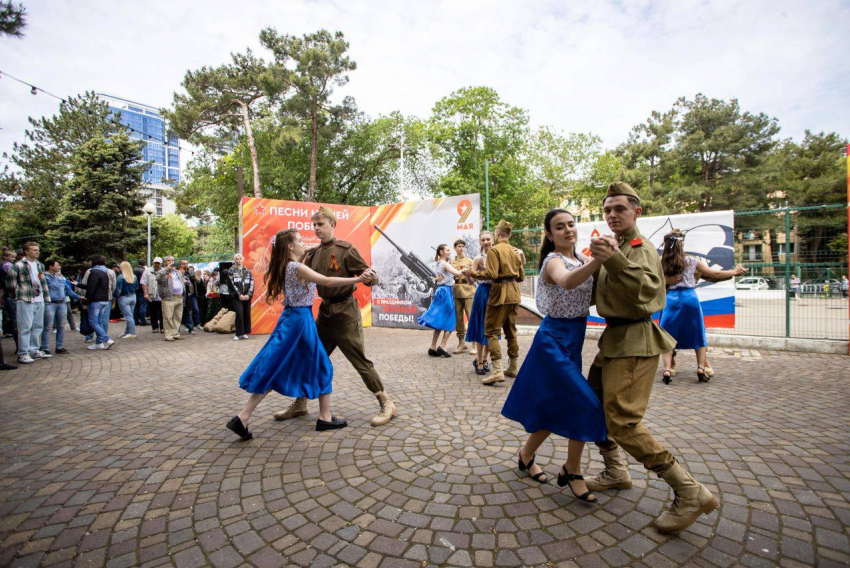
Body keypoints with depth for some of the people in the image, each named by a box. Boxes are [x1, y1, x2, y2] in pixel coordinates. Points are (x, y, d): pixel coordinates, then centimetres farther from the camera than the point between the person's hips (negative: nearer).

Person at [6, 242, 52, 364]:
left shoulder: (40, 265, 15)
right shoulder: (18, 265, -6)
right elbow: (11, 283, -7)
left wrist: (46, 297, 15)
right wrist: (18, 296, -3)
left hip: (39, 301, 7)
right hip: (25, 301, -7)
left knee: (38, 326, 11)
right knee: (25, 327, -4)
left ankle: (34, 350, 21)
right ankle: (23, 354, 2)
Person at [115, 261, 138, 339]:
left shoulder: (120, 277, -15)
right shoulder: (134, 276, 2)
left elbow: (118, 290, -14)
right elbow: (137, 287, 13)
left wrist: (115, 298, -4)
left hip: (124, 298, -6)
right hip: (133, 297, 6)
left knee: (128, 316, -3)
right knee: (130, 315, 11)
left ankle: (132, 333, -2)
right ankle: (127, 332, 20)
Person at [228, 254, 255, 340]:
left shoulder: (247, 271, 12)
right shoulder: (231, 270, 5)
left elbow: (252, 283, 5)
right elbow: (232, 284, -5)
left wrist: (248, 294, -8)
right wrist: (239, 294, -13)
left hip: (247, 296, 3)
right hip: (236, 296, -3)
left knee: (247, 314, 2)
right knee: (239, 314, -13)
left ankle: (244, 332, 13)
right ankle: (239, 333, -5)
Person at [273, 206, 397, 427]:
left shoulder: (345, 249, -10)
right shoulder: (313, 254, 10)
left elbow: (369, 276, -13)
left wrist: (369, 277, -36)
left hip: (345, 313, -7)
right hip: (324, 312, 7)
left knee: (360, 361, -4)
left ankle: (387, 405, 9)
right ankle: (299, 405, 32)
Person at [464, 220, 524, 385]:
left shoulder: (494, 250, -9)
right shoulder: (514, 251, 14)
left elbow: (491, 274, -20)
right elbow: (521, 277, 15)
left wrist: (473, 274, -8)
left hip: (500, 293, -8)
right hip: (514, 294, 8)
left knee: (491, 331, -5)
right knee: (511, 330, 16)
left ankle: (497, 370, -13)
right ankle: (513, 367, 24)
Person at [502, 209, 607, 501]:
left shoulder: (580, 258, 9)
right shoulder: (554, 261, -16)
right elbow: (567, 282, -39)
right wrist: (599, 259, -54)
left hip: (572, 340, 8)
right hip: (555, 340, -8)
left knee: (556, 408, 16)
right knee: (585, 405, -8)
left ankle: (527, 455, 34)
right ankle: (572, 472, 12)